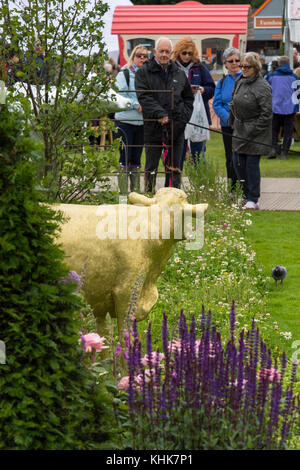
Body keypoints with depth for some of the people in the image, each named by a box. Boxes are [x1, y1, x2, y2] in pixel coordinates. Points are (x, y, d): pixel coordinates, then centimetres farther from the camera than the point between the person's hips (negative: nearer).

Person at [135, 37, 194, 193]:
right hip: (153, 126, -3)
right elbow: (144, 97, -10)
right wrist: (160, 114, -20)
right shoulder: (143, 73, 2)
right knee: (151, 167, 4)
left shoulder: (179, 74, 14)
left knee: (174, 168, 6)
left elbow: (188, 98, 20)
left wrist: (183, 116, 3)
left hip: (176, 127, 3)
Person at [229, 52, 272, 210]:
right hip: (240, 131, 8)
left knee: (252, 164, -6)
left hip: (256, 133, -8)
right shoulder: (239, 82, 9)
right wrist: (233, 123, 16)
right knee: (238, 164, 8)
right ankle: (247, 195, 20)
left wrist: (253, 131, -15)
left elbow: (266, 113, -16)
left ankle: (253, 200, 1)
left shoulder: (263, 87, -15)